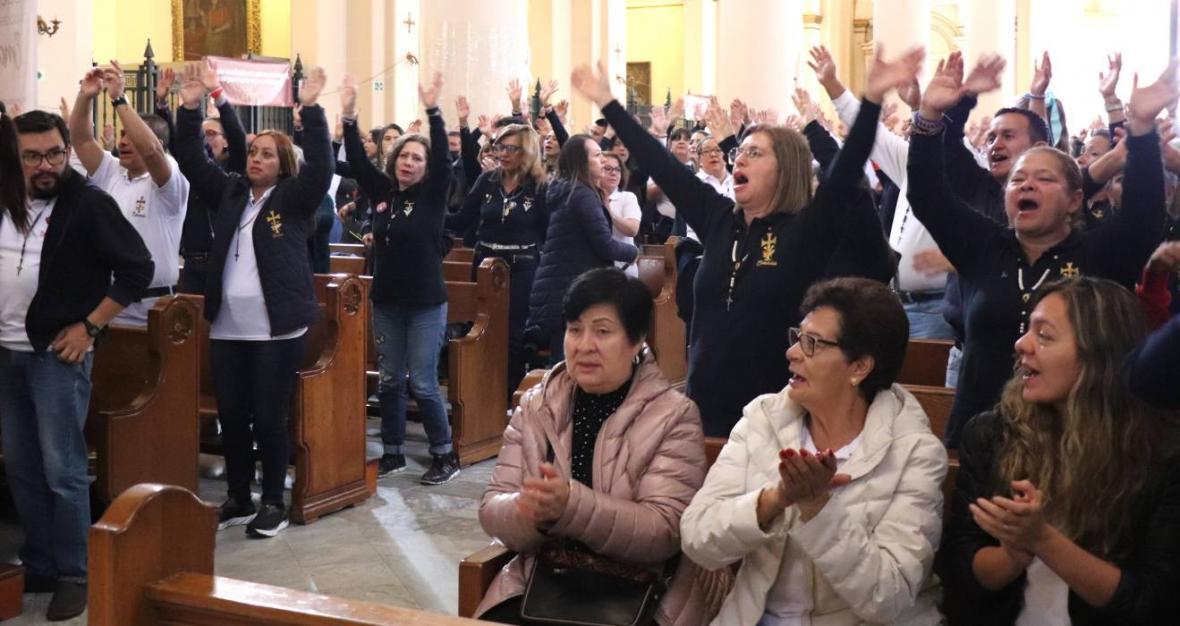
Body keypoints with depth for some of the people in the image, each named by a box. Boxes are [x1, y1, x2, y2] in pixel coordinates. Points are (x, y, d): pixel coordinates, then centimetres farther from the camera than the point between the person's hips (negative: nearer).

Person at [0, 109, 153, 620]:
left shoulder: (89, 203, -10)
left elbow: (138, 269, -12)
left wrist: (89, 326, -13)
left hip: (57, 352, -6)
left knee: (62, 471, -3)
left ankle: (72, 576, 7)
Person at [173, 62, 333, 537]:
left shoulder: (293, 198, 0)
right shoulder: (228, 192, 13)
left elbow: (321, 166, -15)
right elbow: (192, 161, 9)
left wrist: (310, 109, -22)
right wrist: (190, 110, -3)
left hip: (277, 328, -5)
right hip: (227, 326, 5)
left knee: (269, 419, 0)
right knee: (231, 417, 10)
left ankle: (274, 504, 13)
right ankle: (238, 499, 23)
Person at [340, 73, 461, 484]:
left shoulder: (433, 194, -5)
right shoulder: (382, 190, 5)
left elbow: (444, 157, -19)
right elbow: (357, 160, -1)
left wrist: (433, 111, -29)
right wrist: (349, 116, -13)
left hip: (426, 303, -5)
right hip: (386, 301, 5)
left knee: (423, 383, -4)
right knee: (388, 381, 10)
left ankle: (445, 455, 8)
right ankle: (393, 453, 22)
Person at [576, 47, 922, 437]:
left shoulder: (807, 231, -6)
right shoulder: (718, 219, 6)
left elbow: (848, 168, -19)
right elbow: (658, 163, 9)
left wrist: (872, 99, -32)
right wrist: (606, 102, 11)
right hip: (706, 403, 4)